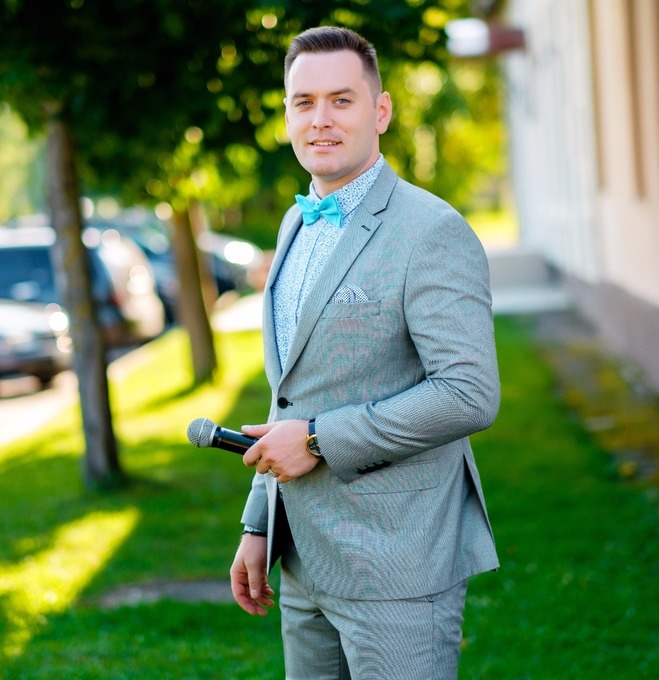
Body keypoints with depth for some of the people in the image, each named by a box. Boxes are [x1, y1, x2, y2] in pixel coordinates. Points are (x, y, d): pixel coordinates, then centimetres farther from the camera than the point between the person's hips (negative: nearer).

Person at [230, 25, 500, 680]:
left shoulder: (433, 231, -13)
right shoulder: (296, 226, 13)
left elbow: (470, 395, -21)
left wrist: (319, 441, -17)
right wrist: (258, 526, 17)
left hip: (397, 567, -8)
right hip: (304, 563, 8)